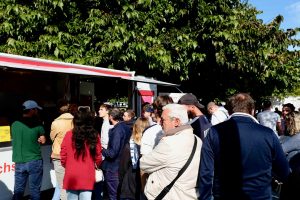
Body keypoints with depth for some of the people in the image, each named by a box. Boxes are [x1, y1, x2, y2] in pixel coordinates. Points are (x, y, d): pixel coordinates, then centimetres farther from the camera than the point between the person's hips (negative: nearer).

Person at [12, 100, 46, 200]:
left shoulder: (14, 125, 4)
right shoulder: (37, 124, -6)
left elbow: (15, 139, 15)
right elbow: (43, 140, 1)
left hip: (19, 162, 4)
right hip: (34, 161, -3)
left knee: (18, 190, 10)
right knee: (34, 189, 6)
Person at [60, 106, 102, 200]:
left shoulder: (69, 135, -7)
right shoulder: (95, 136, -6)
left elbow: (63, 157, -3)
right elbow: (98, 158, 0)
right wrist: (96, 166, 22)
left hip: (72, 177, 0)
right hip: (87, 177, 0)